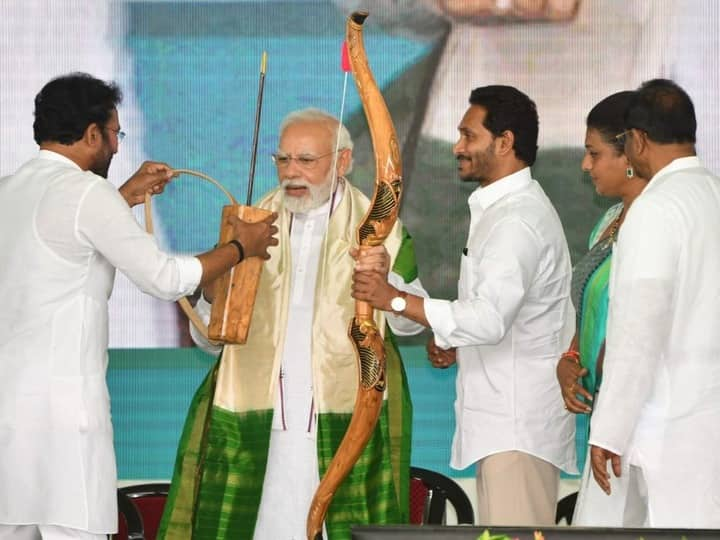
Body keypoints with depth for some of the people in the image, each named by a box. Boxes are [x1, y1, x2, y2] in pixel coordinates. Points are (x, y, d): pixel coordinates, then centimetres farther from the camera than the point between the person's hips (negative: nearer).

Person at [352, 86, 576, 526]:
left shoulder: (518, 219, -17)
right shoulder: (504, 208, 18)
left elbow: (490, 318, -28)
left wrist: (395, 299, -24)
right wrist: (457, 345, 9)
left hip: (518, 424, -11)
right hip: (505, 416, 11)